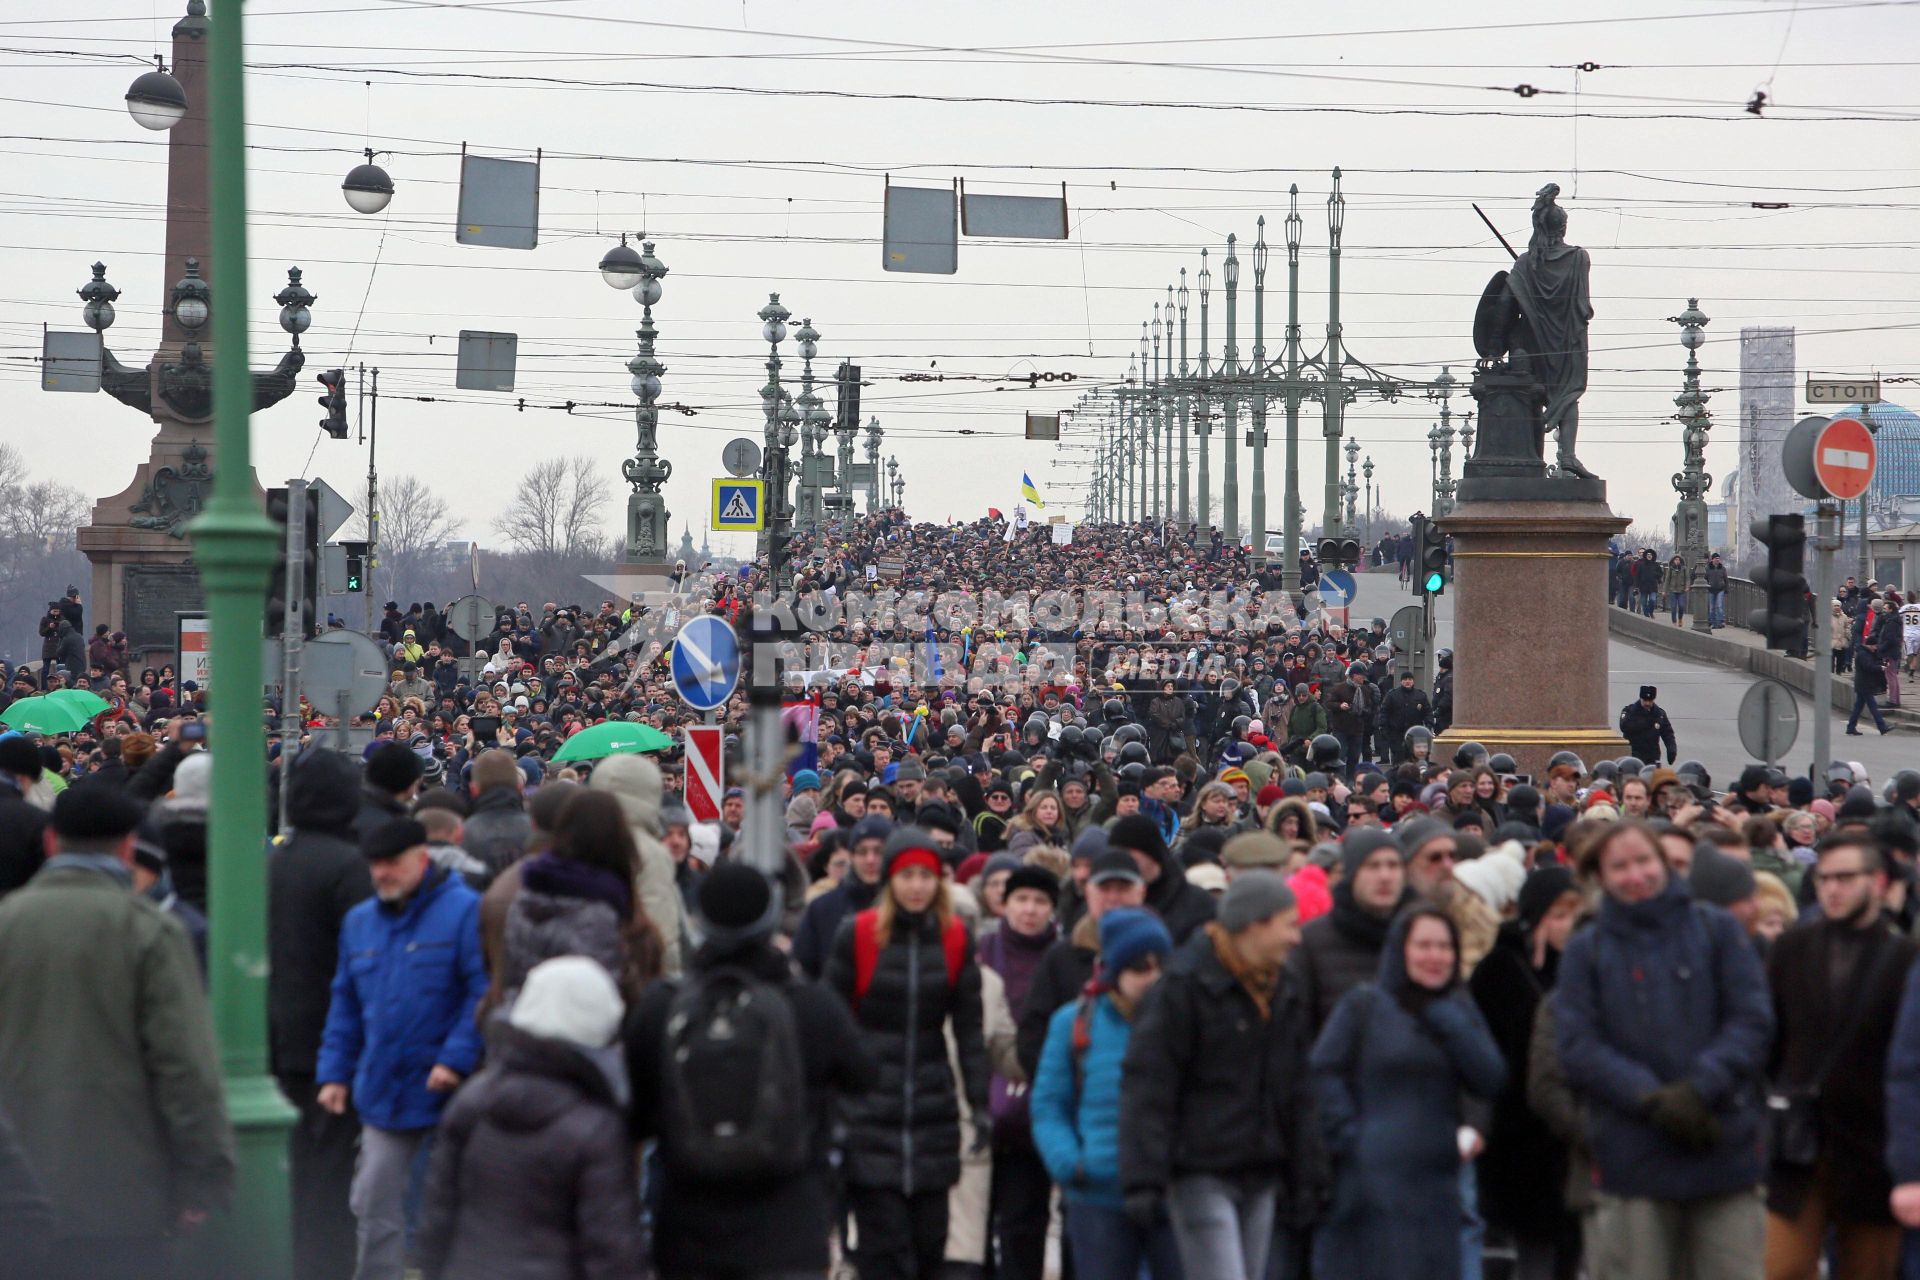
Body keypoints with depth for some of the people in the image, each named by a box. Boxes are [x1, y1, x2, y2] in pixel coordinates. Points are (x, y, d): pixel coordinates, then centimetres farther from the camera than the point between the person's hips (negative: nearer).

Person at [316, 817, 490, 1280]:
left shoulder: (463, 911, -9)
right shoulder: (360, 921, 11)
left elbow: (484, 991, -14)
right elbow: (345, 1005, 16)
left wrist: (457, 1058, -20)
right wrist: (335, 1072, 9)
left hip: (446, 1087, -5)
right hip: (384, 1093, 6)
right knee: (374, 1205, 5)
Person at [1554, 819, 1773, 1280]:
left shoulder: (1717, 930, 6)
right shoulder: (1585, 952, 6)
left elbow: (1753, 1020, -1)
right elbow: (1578, 1048, -3)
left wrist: (1700, 1087, -16)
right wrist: (1651, 1099, -16)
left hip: (1725, 1150, 0)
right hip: (1632, 1152, 0)